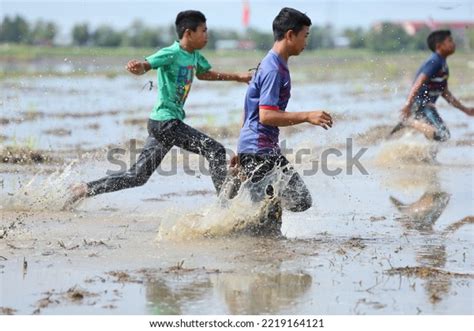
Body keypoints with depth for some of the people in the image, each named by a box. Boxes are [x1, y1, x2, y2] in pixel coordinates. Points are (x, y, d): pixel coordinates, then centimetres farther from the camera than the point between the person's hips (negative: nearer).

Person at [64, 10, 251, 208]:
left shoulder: (194, 55, 12)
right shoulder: (171, 54, -14)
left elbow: (204, 74, 32)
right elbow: (144, 66, -26)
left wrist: (237, 77, 33)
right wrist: (137, 67, -50)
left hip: (160, 124, 9)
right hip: (166, 122, -9)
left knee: (137, 176, 10)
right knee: (215, 151, -9)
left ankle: (85, 189, 13)